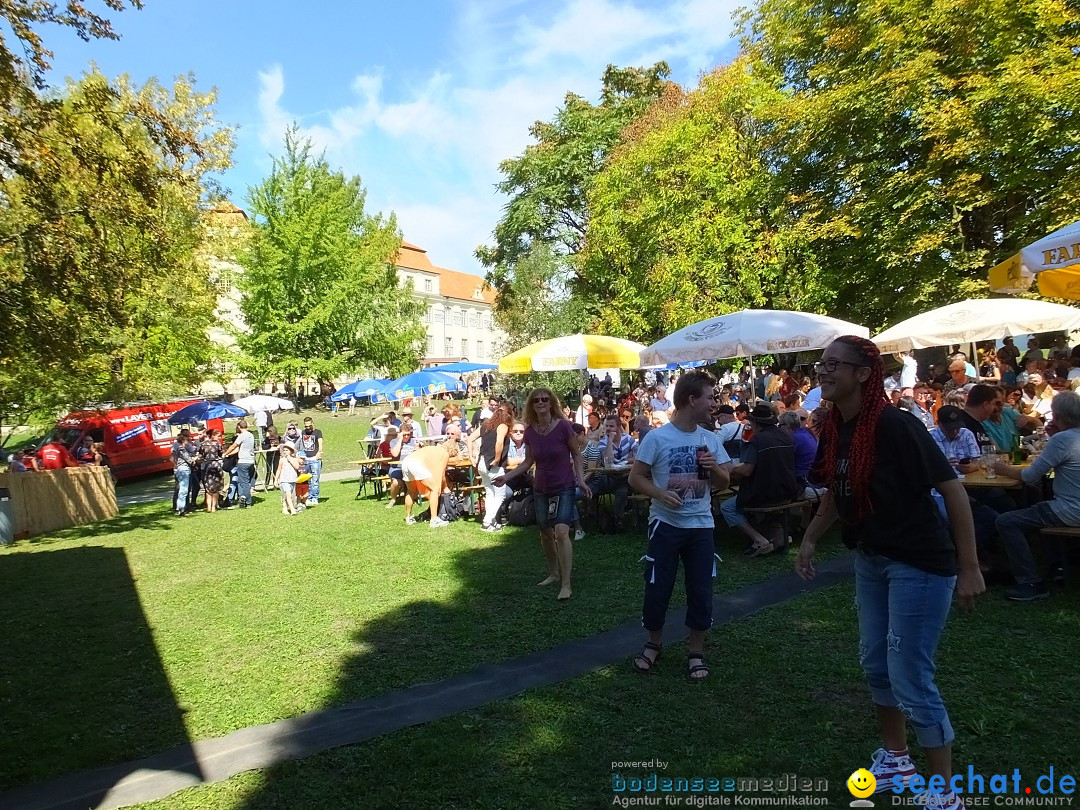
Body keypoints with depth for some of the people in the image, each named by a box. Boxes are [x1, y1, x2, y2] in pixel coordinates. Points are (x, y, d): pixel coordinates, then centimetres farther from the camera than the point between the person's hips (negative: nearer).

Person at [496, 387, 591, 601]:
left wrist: (581, 480, -14)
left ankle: (566, 584, -9)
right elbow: (528, 461, 6)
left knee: (561, 531, -17)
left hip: (564, 487, -5)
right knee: (545, 533, 13)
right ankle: (553, 573, 34)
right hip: (541, 489, 5)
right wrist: (506, 477, -2)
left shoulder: (563, 426, -16)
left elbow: (576, 455, -4)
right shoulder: (529, 431, -4)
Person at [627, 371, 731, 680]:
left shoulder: (710, 439, 3)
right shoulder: (657, 437, -11)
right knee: (657, 588, 5)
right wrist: (659, 494, -24)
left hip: (701, 526, 3)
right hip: (666, 524, -3)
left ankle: (696, 651, 25)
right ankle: (654, 642, 29)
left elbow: (724, 483, 10)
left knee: (701, 590, 7)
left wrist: (714, 468, -12)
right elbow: (636, 477, -8)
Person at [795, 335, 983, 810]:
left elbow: (952, 489, -21)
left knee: (910, 679, -3)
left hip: (920, 565, -8)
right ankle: (896, 758, 40)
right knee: (875, 664, 18)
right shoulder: (835, 431, 0)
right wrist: (809, 541, 8)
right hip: (870, 560, 8)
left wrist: (969, 568, -20)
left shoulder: (895, 426, -24)